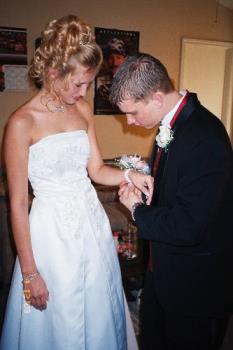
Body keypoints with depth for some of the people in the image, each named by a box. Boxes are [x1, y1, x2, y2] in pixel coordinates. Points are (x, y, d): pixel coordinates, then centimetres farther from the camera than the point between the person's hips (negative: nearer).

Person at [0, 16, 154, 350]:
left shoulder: (82, 109, 3)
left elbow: (96, 169, 8)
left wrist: (128, 174, -13)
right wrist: (29, 273, -9)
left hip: (92, 221, 5)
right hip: (53, 230, -5)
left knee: (100, 315, 21)